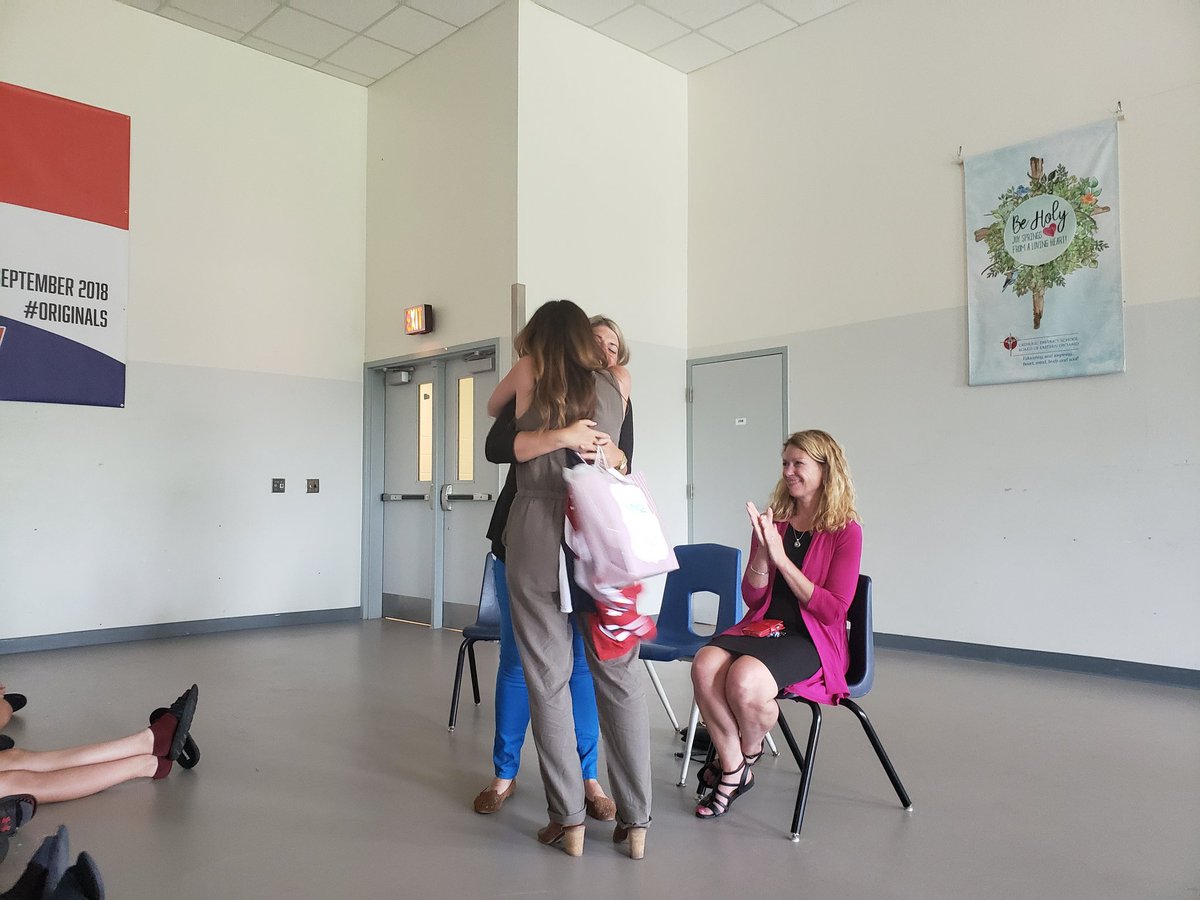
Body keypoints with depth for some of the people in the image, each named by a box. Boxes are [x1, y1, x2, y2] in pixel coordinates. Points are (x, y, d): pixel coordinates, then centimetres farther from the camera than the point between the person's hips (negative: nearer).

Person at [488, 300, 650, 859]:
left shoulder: (527, 372, 5)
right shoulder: (618, 381, 9)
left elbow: (492, 408, 26)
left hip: (538, 535, -1)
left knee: (547, 678, 7)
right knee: (618, 677, 7)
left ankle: (568, 819, 12)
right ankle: (635, 821, 13)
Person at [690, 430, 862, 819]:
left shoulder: (845, 531, -3)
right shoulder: (772, 522, 9)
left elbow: (833, 609, -11)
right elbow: (752, 597, 9)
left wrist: (781, 558, -17)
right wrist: (762, 551, -10)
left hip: (812, 640, -4)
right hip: (761, 627, 4)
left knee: (745, 679, -32)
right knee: (705, 664, -27)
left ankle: (748, 756, 3)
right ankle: (732, 771, -7)